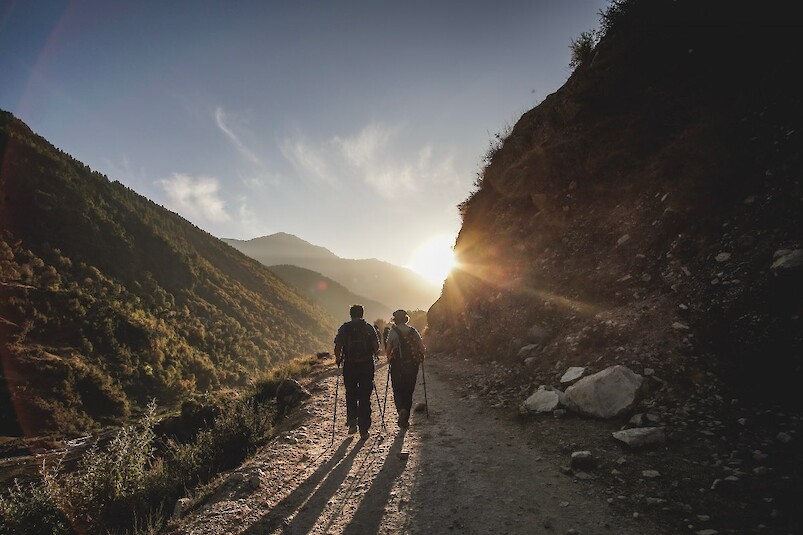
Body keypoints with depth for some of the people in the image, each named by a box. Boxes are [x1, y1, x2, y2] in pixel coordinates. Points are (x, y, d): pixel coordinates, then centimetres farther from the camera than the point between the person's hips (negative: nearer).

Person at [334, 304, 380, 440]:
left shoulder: (344, 328, 1)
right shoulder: (369, 328, 2)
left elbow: (337, 347, -6)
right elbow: (376, 348, -3)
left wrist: (338, 359, 10)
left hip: (349, 366, 0)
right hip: (367, 365, 0)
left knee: (351, 394, 20)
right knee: (365, 397, 7)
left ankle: (352, 421, 6)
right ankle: (364, 430, 8)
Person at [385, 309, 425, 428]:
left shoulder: (393, 332, -6)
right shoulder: (413, 331, 3)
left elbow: (388, 349, -12)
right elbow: (423, 348, 1)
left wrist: (389, 358, 7)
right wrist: (418, 357, 18)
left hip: (397, 366, -3)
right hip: (412, 365, 3)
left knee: (398, 391, 8)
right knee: (409, 391, 13)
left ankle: (401, 409, -19)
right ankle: (405, 419, 17)